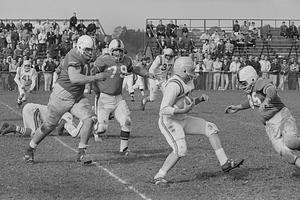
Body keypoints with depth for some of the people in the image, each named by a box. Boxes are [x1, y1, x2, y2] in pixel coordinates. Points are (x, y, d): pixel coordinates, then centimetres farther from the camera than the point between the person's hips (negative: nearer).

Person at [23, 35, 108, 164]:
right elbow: (74, 78, -38)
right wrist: (96, 77, -35)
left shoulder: (79, 56, 3)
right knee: (49, 126, 6)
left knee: (89, 119, -13)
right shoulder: (73, 58, -24)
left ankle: (81, 153, -6)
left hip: (77, 97, 8)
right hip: (62, 96, -8)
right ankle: (30, 150, 28)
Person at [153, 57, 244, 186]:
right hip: (169, 122, -10)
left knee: (210, 129, 4)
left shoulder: (188, 81, 5)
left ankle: (224, 163, 4)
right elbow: (163, 110, -28)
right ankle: (159, 177, -13)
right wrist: (183, 110, -39)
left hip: (181, 120, 10)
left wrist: (201, 98, 3)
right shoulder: (174, 85, -25)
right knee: (180, 150, -25)